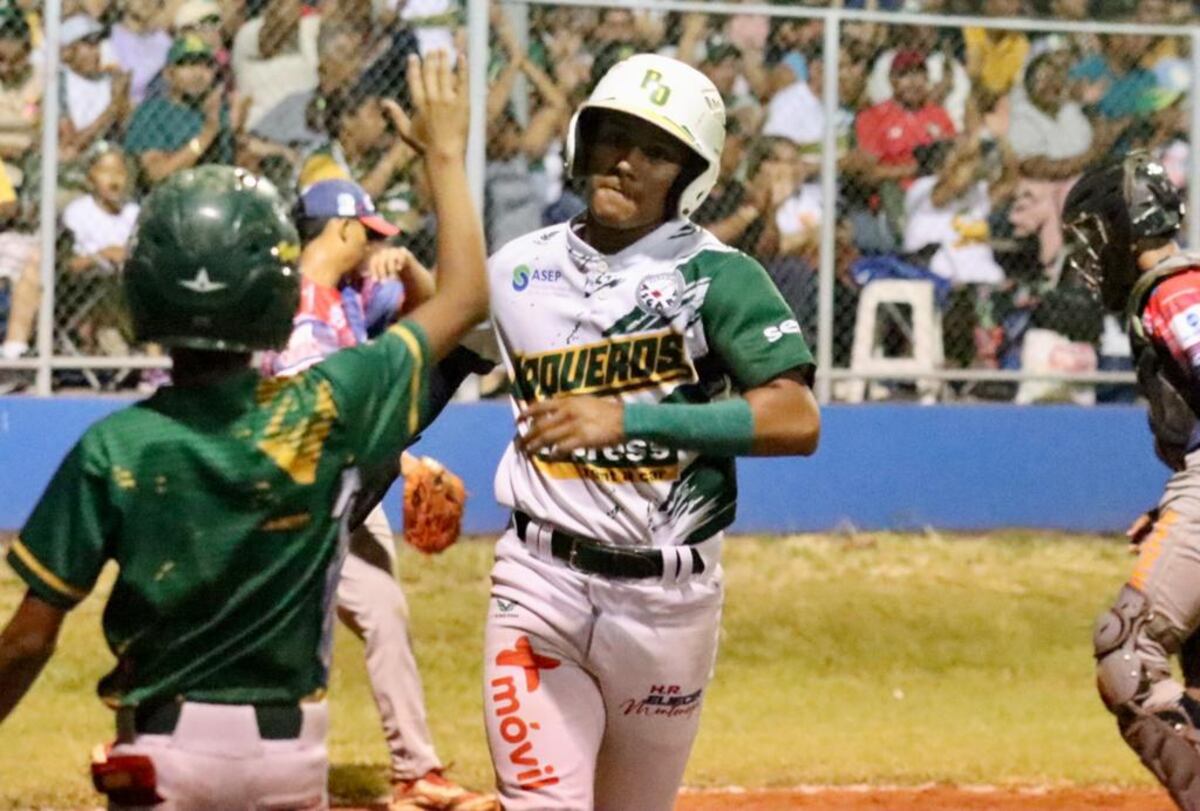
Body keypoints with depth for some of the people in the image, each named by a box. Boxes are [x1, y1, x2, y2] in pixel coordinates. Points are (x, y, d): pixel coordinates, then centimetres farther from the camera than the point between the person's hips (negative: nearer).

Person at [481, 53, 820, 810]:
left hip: (669, 597, -1)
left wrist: (631, 417, -25)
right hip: (541, 584, 1)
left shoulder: (715, 276, -7)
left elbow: (796, 420, -19)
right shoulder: (518, 270, 5)